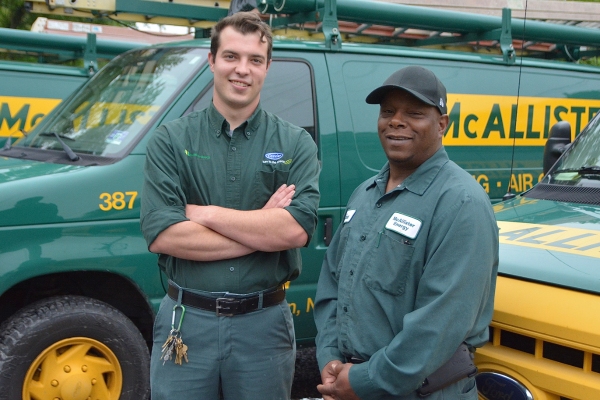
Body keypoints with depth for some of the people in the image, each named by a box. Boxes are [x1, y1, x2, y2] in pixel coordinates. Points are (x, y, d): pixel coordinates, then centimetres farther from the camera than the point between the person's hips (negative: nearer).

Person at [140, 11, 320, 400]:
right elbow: (161, 234, -13)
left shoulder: (296, 143, 1)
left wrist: (204, 213, -13)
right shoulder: (172, 139, -1)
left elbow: (298, 229, -14)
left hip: (265, 324, 1)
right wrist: (264, 228, -13)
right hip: (186, 322, 0)